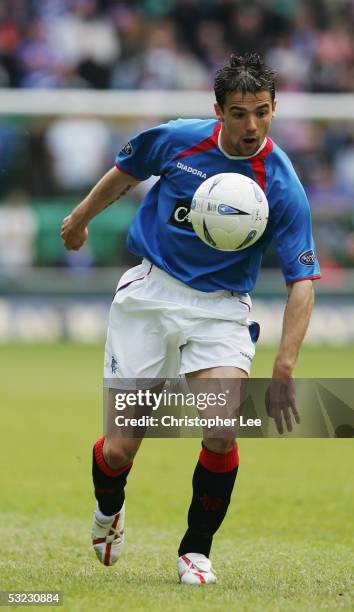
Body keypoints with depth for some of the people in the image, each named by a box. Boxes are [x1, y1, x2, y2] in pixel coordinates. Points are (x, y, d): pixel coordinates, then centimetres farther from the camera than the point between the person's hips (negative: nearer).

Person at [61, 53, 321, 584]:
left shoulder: (282, 187, -15)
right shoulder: (177, 139, -9)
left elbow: (301, 280, -16)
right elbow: (126, 172, 14)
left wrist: (283, 370, -25)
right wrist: (82, 217, 28)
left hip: (221, 306, -1)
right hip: (149, 292, 1)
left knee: (221, 430, -24)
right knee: (120, 449, -3)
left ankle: (196, 550, 0)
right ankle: (108, 510, 34)